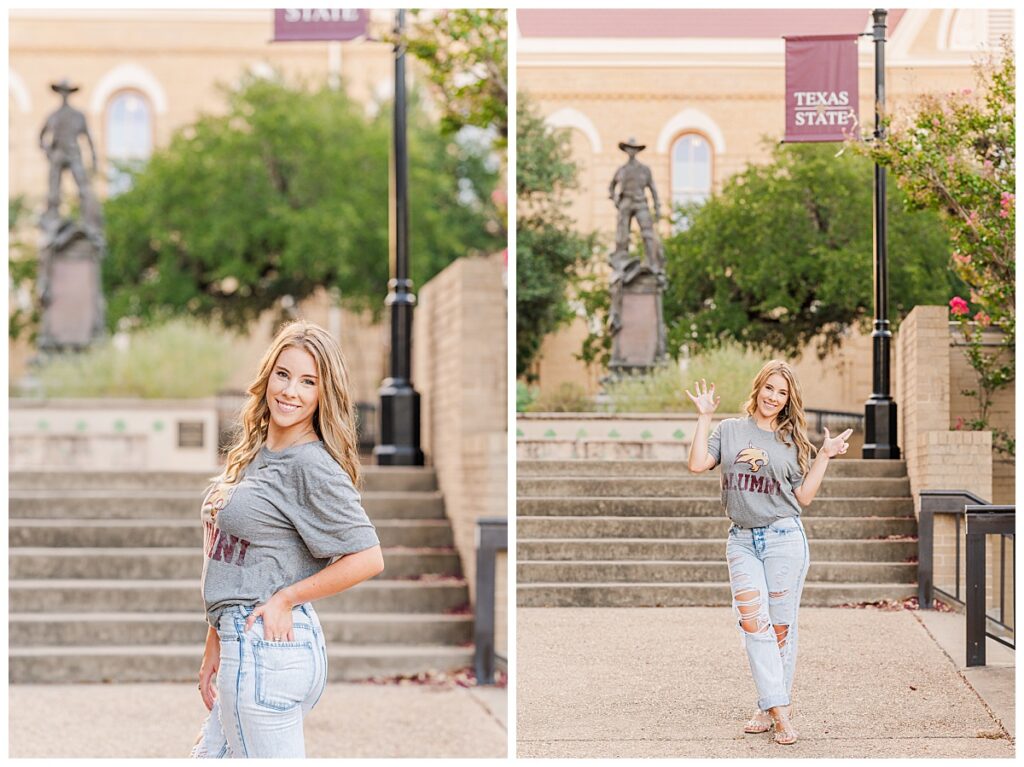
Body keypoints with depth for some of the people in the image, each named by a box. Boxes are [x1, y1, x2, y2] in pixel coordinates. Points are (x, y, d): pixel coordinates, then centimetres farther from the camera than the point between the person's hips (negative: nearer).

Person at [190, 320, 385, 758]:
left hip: (268, 645, -10)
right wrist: (215, 646, 16)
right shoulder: (253, 456, 13)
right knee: (211, 754, 19)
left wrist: (285, 598, -10)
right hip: (241, 642, 10)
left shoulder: (313, 467, -13)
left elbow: (368, 558, -18)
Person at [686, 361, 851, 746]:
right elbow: (698, 464, -5)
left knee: (781, 627, 0)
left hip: (784, 538, 0)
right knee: (753, 621, -12)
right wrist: (704, 418, -2)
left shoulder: (793, 441, 9)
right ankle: (779, 709, -13)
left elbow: (804, 497, 6)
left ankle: (771, 708, 8)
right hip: (742, 541, 0)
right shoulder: (730, 430, 9)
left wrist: (824, 457, 1)